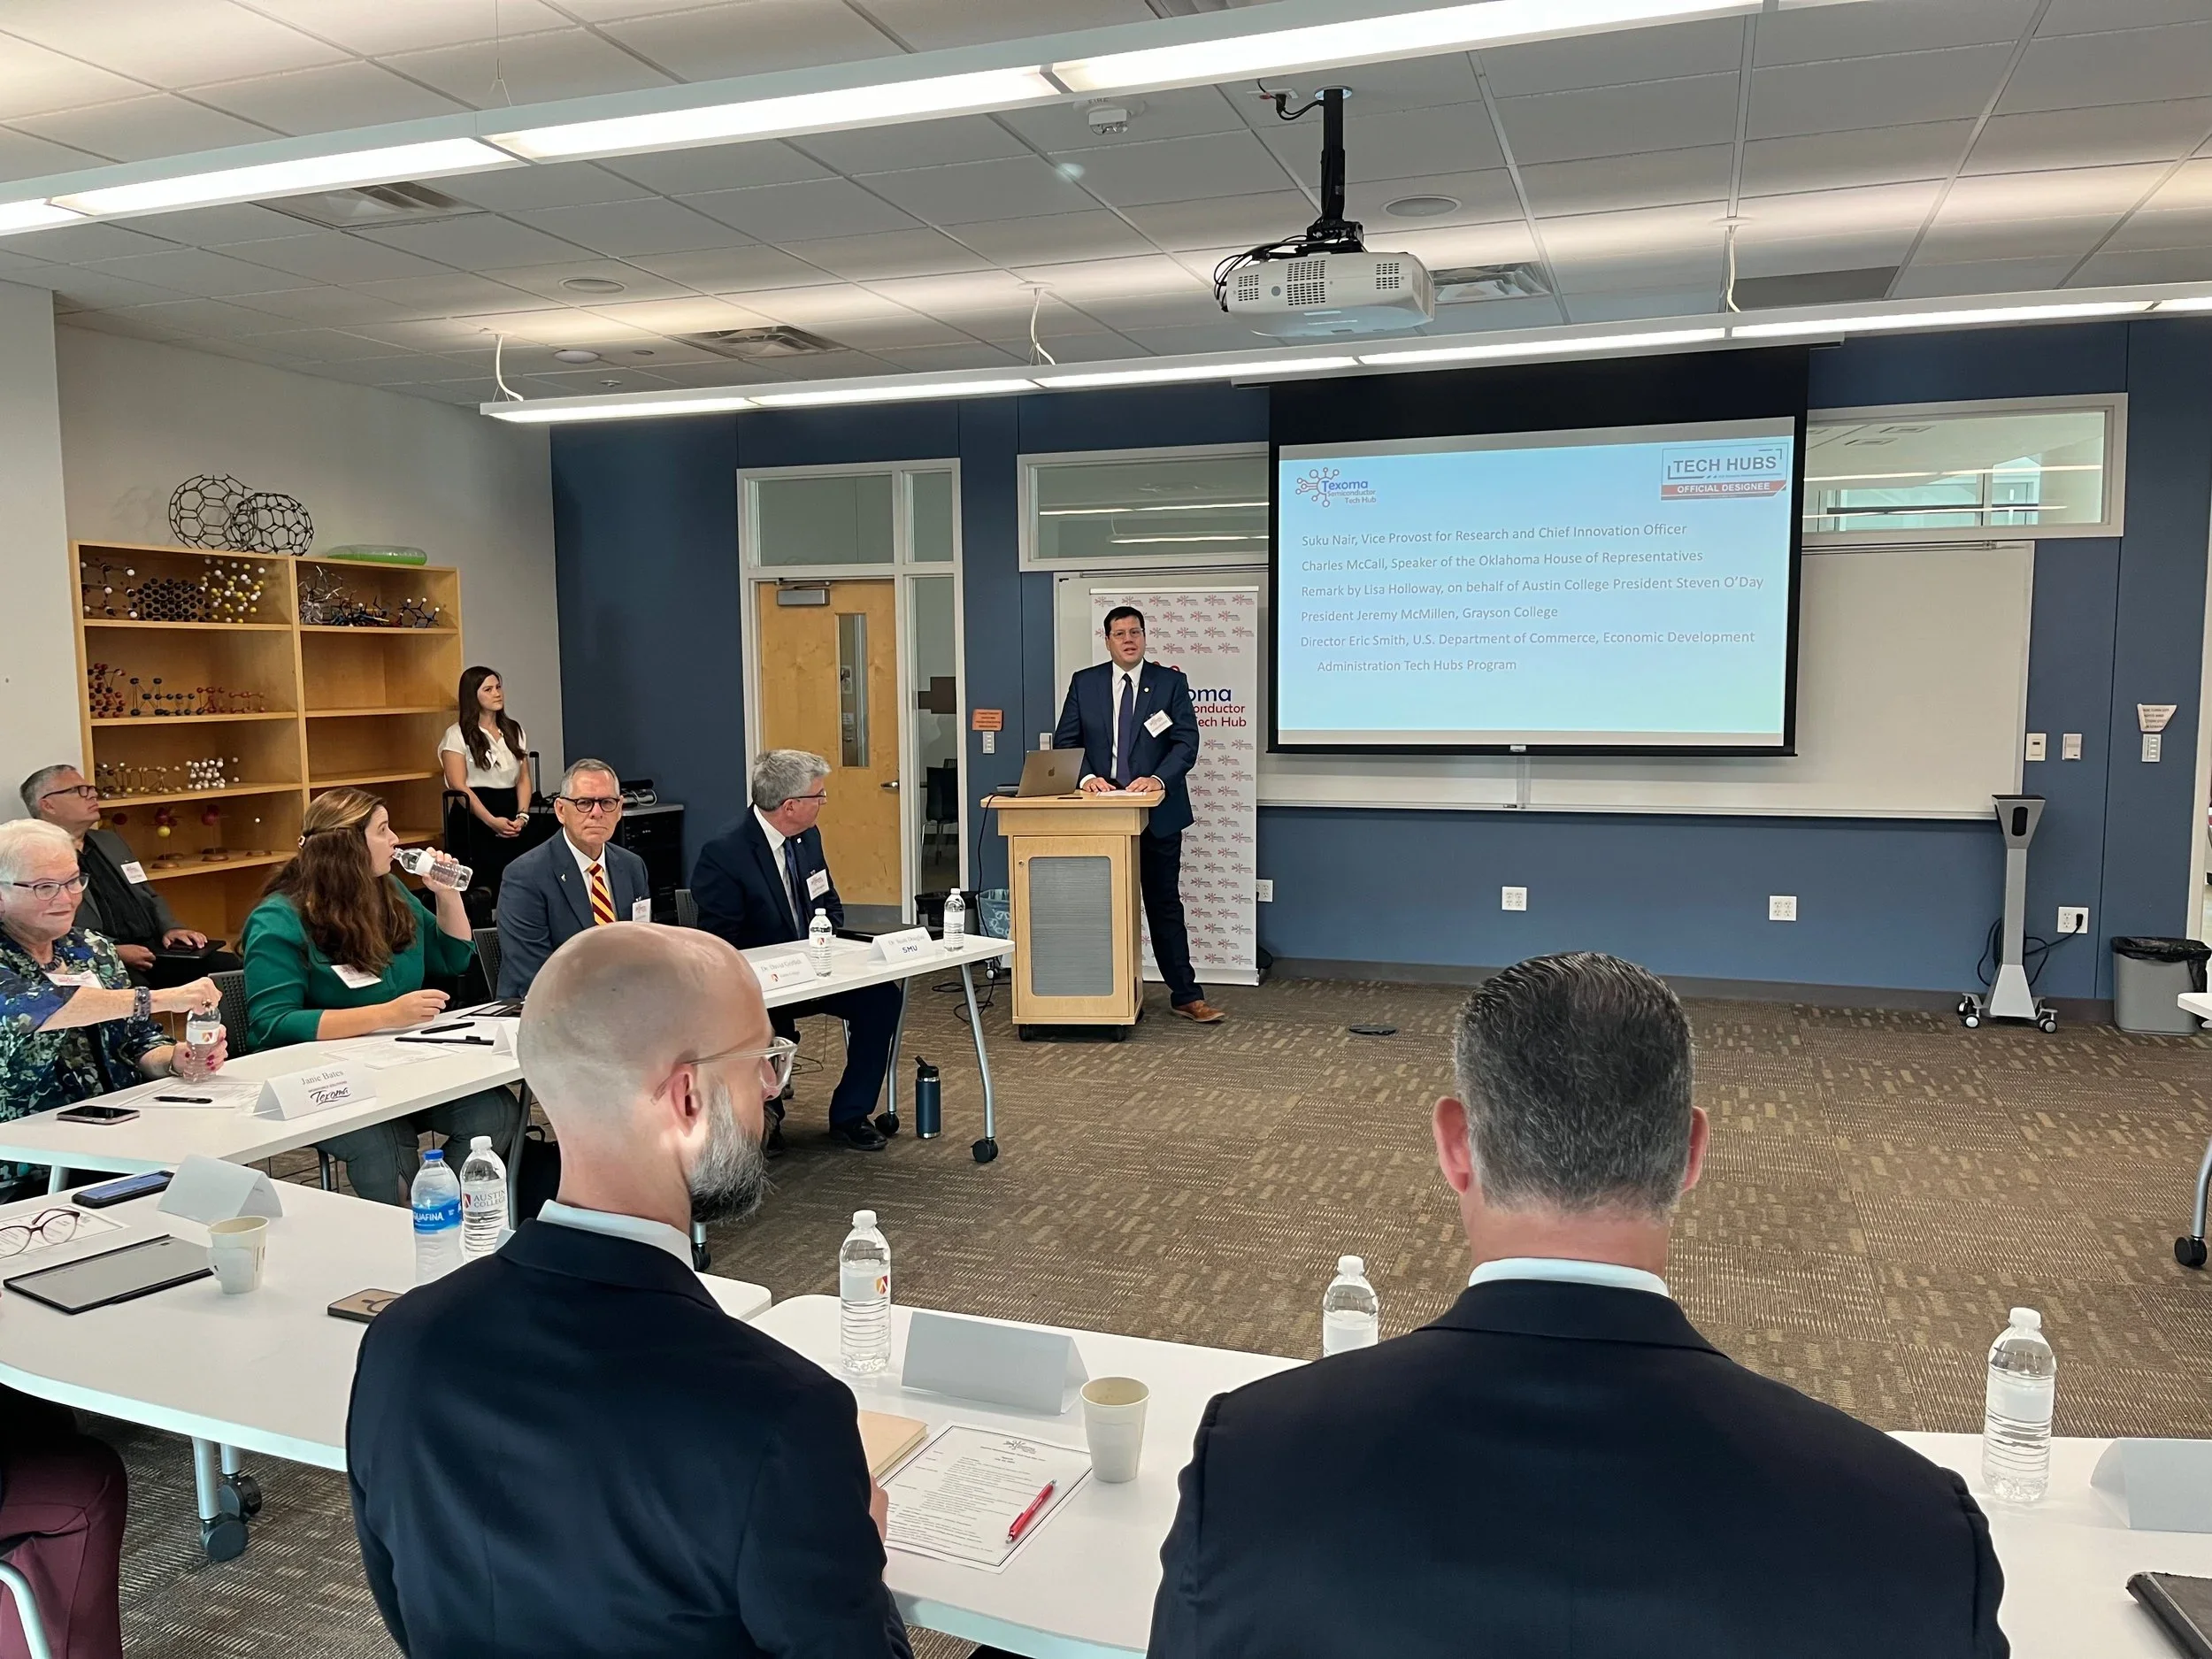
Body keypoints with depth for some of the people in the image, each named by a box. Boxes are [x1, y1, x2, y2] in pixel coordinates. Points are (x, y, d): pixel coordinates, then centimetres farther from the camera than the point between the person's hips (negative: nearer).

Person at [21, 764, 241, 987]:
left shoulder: (111, 842, 23)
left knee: (229, 966, -15)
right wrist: (112, 952, -20)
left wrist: (171, 928, 10)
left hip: (153, 952, 7)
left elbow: (150, 897, 29)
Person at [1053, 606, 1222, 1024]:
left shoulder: (1170, 682, 2)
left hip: (1158, 812, -1)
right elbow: (1065, 742, 3)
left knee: (1165, 905, 5)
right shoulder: (1084, 683, 5)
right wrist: (1086, 777, -15)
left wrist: (1158, 779, -22)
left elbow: (1187, 741, -6)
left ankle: (1186, 996, 11)